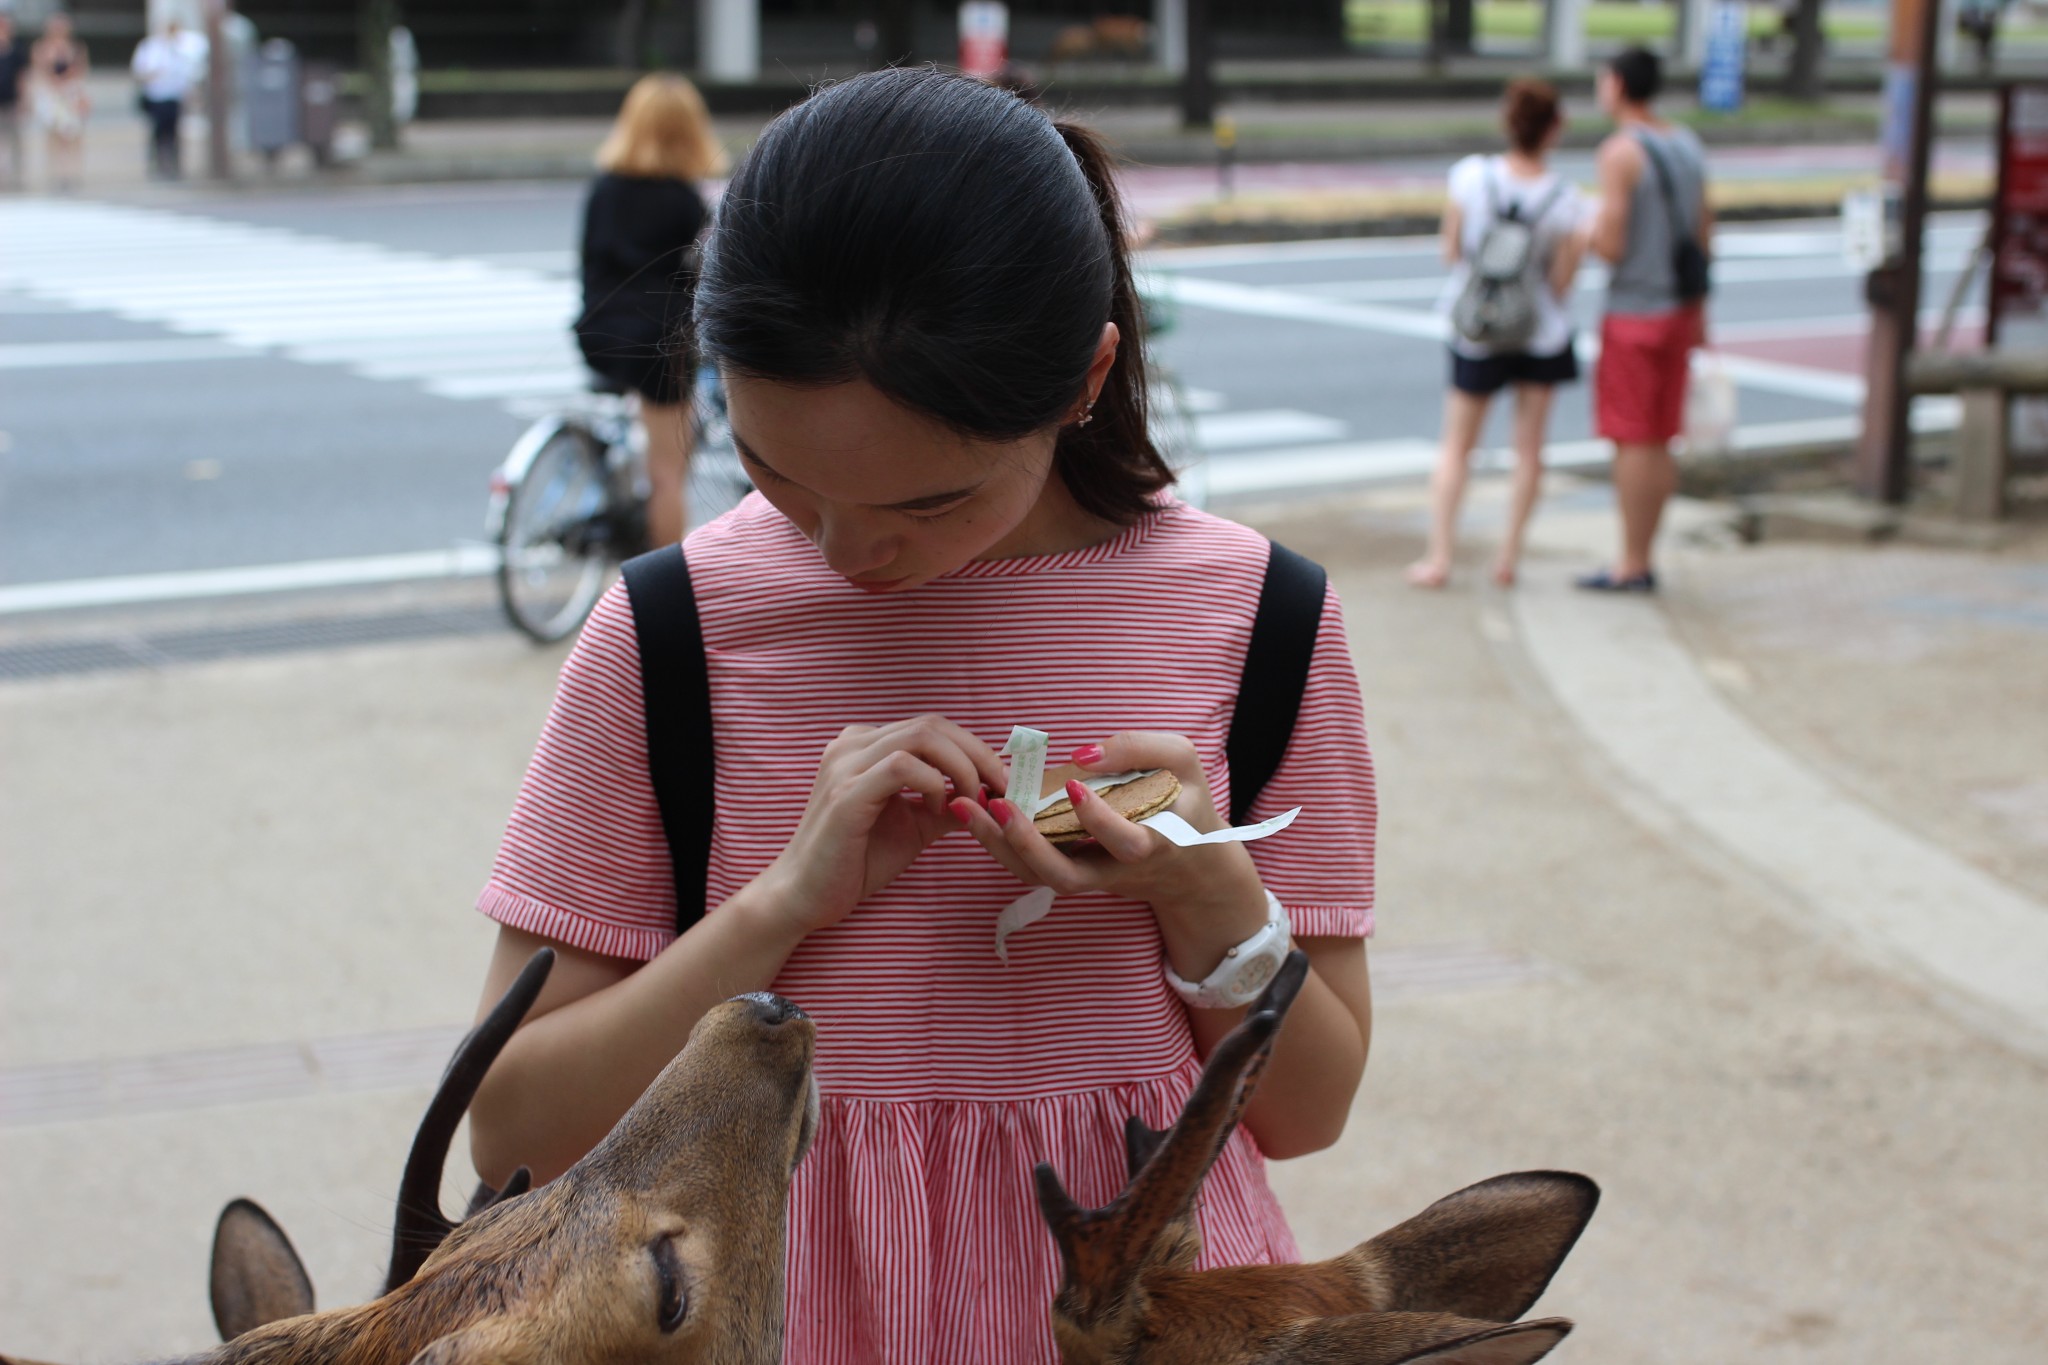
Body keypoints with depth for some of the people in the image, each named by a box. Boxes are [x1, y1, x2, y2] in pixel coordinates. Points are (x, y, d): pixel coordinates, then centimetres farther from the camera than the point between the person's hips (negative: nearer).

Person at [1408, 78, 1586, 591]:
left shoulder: (1470, 176, -14)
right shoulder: (1565, 199, -16)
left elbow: (1450, 254, -6)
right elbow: (1561, 283, -12)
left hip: (1475, 332, 1)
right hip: (1540, 332, -1)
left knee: (1456, 447, 12)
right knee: (1529, 447, 13)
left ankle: (1439, 557, 6)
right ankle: (1508, 557, 14)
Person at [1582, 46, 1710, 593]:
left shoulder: (1621, 152, -15)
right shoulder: (1688, 145, 9)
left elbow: (1611, 246, -20)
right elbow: (1704, 234, 14)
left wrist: (1582, 231, 1)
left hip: (1634, 313, -7)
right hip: (1680, 308, 8)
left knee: (1633, 440, -2)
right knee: (1659, 441, 12)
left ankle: (1631, 565, 2)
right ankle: (1641, 560, 18)